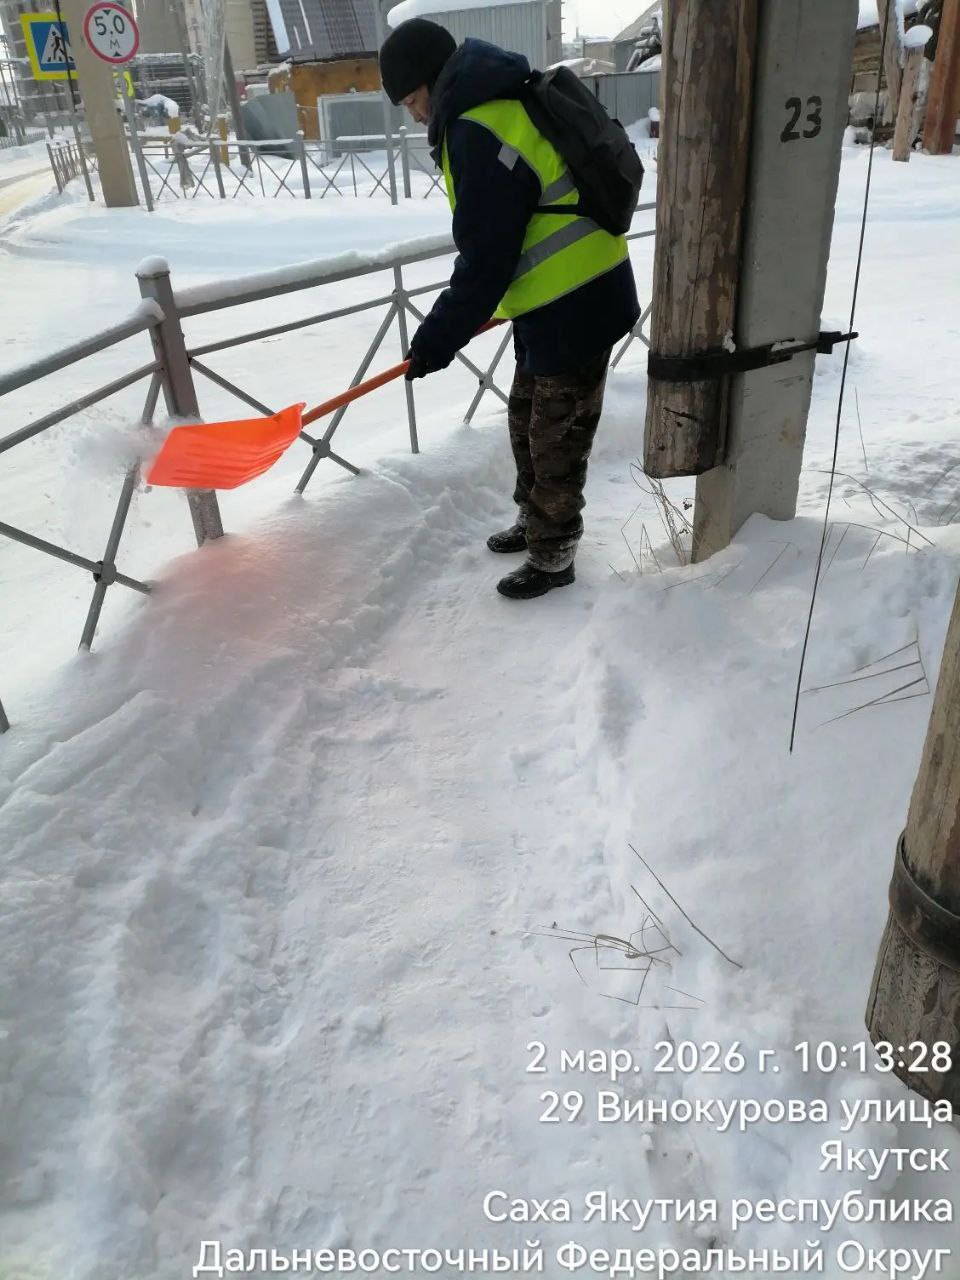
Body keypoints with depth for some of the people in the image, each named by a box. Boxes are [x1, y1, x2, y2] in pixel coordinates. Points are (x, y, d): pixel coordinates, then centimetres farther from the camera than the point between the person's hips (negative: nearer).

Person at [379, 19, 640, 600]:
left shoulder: (477, 136, -21)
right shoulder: (508, 103, 11)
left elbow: (485, 261, -21)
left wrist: (438, 338, -11)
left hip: (575, 311, -10)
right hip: (559, 301, 10)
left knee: (556, 443, 4)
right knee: (528, 420, 22)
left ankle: (553, 557, 20)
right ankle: (535, 521, 39)